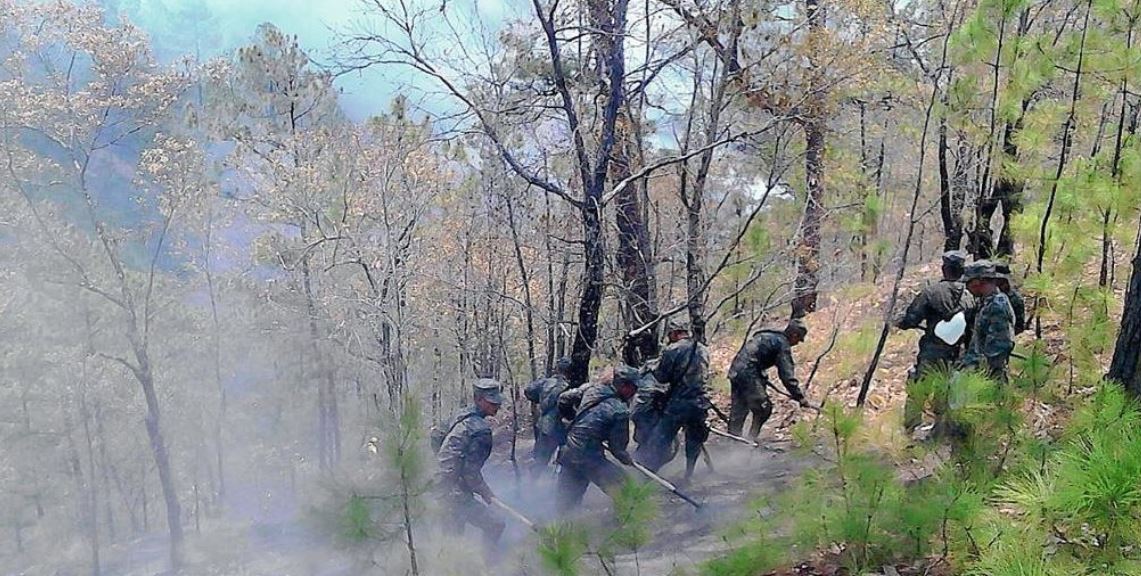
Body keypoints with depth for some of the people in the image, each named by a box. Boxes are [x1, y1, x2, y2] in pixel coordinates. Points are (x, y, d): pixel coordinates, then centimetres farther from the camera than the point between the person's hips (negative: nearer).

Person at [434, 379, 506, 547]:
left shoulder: (462, 416, 8)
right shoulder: (480, 429, -20)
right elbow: (471, 471, -20)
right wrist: (485, 492, -6)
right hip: (455, 493, -10)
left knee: (452, 534, 26)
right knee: (495, 526, -8)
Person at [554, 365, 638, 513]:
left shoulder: (591, 388, 5)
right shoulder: (620, 411, -12)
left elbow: (563, 399, 13)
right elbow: (617, 446, -4)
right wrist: (627, 459, 16)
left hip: (567, 453, 8)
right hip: (589, 456, -7)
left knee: (566, 502, 18)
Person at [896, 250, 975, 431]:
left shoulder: (932, 292, -11)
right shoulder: (970, 297, 2)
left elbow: (910, 320, -11)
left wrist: (899, 323, 10)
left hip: (931, 356, -5)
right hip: (956, 359, 5)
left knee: (916, 396, 2)